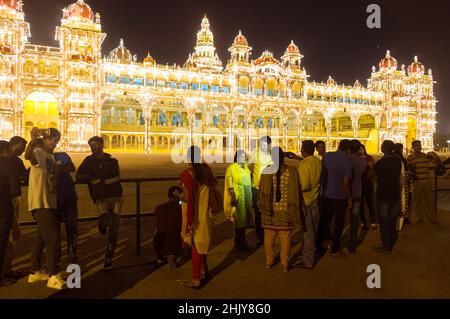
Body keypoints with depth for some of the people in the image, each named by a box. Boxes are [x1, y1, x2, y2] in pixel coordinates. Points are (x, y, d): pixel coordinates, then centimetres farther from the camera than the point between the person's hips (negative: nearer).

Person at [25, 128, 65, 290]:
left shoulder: (51, 156, 16)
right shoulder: (39, 152, -11)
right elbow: (28, 156, -33)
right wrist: (33, 140, -43)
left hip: (50, 203, 9)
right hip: (41, 204, -9)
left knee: (42, 238, 17)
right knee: (53, 239, -9)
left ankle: (35, 272, 29)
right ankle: (54, 277, -3)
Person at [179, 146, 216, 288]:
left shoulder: (187, 174, -20)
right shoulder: (206, 169, -2)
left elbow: (190, 200, -23)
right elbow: (213, 183, 17)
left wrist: (189, 223, -19)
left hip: (195, 217, -6)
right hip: (205, 214, 7)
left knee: (195, 245, 4)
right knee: (201, 243, 22)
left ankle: (196, 280, 17)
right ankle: (205, 271, 38)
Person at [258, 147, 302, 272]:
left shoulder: (266, 171, -10)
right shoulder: (292, 171, -9)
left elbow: (262, 191, -3)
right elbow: (296, 192, -4)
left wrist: (262, 206, 12)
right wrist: (295, 210, 6)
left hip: (270, 211, 0)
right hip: (286, 211, 0)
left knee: (269, 237, 15)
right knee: (285, 239, 11)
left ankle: (269, 262, 26)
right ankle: (285, 264, 19)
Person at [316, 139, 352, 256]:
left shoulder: (327, 156, -2)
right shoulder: (347, 161, -14)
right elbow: (345, 184, -15)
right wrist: (349, 199, -4)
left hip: (327, 194, 4)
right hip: (341, 196, -4)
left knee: (324, 220, 16)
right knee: (339, 223, 9)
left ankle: (318, 244, 22)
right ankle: (335, 249, 16)